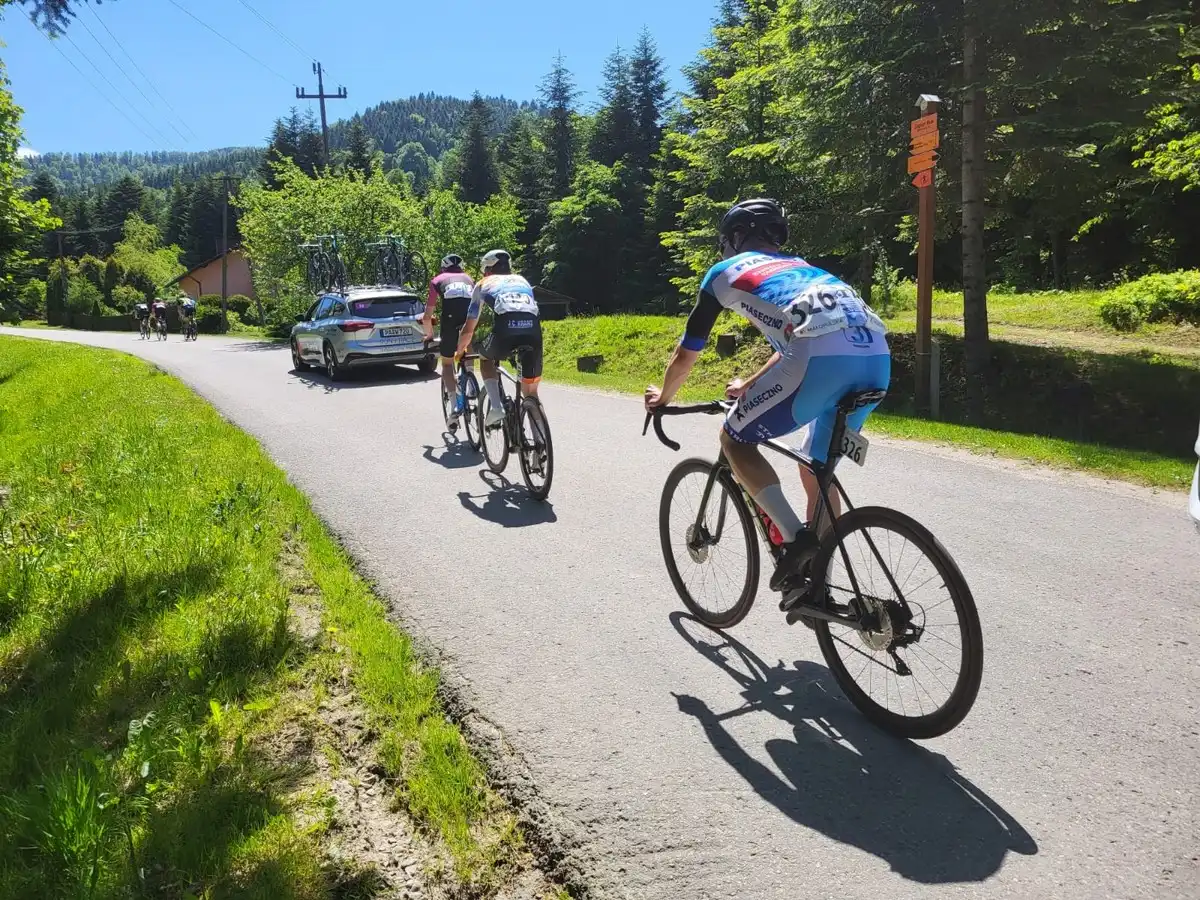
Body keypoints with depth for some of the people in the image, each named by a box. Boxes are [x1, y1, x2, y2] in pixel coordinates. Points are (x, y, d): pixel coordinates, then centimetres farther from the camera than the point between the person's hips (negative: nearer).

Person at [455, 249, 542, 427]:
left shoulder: (483, 284, 28)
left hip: (506, 328, -2)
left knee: (485, 358, 31)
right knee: (531, 391, 14)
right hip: (533, 330, 2)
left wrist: (459, 351, 49)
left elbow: (469, 330, 31)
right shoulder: (522, 280, 36)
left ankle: (496, 407, 11)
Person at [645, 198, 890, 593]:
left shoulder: (725, 272, 23)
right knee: (816, 471, 25)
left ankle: (795, 537, 0)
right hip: (877, 356, 7)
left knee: (735, 440, 14)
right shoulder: (798, 267, 39)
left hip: (824, 360, -6)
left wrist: (662, 397, 50)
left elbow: (687, 353, 31)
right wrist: (749, 386, 67)